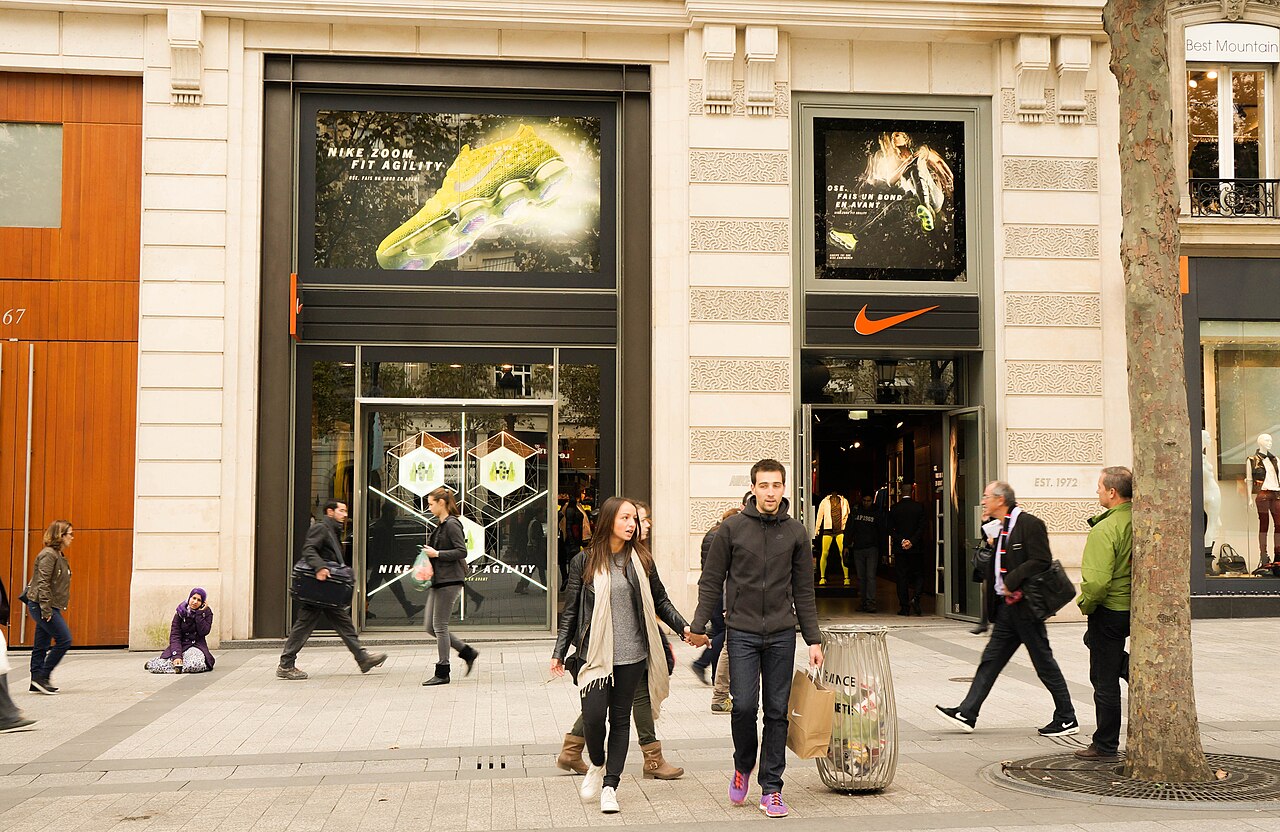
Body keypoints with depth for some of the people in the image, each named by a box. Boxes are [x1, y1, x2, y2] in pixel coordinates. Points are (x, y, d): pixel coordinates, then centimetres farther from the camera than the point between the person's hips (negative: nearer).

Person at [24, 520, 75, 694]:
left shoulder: (58, 555, 15)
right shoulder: (48, 554, -14)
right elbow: (42, 583, -20)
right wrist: (46, 609, -23)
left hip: (49, 608, 9)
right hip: (42, 606, -9)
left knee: (41, 646, 11)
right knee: (64, 640, -10)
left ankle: (37, 683, 15)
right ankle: (42, 677, -4)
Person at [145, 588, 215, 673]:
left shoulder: (207, 613, 0)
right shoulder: (180, 613, -1)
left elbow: (203, 632, -13)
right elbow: (174, 636, -8)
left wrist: (199, 613, -15)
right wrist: (176, 655, -22)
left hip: (197, 646, 0)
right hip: (181, 645, 0)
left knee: (196, 664, -37)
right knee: (156, 667, -22)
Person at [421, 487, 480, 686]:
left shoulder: (452, 524, -12)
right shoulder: (441, 525, 17)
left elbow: (462, 551, -19)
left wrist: (437, 554, -18)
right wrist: (429, 553, 7)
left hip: (450, 580, -10)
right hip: (439, 581, 10)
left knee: (439, 625, -5)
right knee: (431, 627, 9)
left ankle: (442, 673, 2)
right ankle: (467, 652, 18)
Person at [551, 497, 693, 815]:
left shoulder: (641, 559, 5)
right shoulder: (584, 561, 1)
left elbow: (660, 600, 13)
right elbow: (571, 610, 5)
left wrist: (683, 627, -1)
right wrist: (559, 652, 5)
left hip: (631, 654, 2)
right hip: (594, 653, -1)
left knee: (620, 718, 5)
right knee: (593, 715, -9)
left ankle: (610, 785, 15)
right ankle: (597, 764, 21)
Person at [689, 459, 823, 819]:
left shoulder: (796, 532, 6)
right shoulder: (732, 528, 0)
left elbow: (804, 590, 10)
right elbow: (711, 581, 4)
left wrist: (813, 639, 7)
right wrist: (699, 626, -2)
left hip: (782, 634, 2)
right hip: (742, 631, -2)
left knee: (777, 712, 3)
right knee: (744, 707, -8)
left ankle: (771, 789, 12)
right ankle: (743, 766, 20)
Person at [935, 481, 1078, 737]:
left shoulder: (1030, 524, -13)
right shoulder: (1002, 528, 15)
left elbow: (1041, 562, -21)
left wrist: (1011, 582, -19)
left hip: (1025, 607, -9)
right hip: (1007, 607, 9)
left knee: (1044, 663, 1)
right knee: (990, 660, 8)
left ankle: (1067, 719, 12)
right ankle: (967, 713, 10)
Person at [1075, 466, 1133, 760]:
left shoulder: (1104, 530, -24)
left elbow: (1097, 582, -29)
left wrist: (1085, 605, -10)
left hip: (1110, 610, -8)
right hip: (1138, 609, 8)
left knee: (1105, 680, 5)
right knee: (1094, 640, 34)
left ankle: (1105, 746, 16)